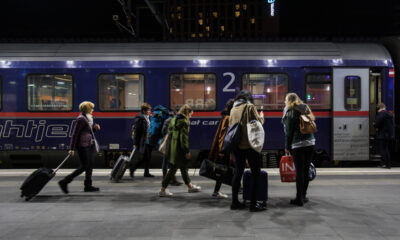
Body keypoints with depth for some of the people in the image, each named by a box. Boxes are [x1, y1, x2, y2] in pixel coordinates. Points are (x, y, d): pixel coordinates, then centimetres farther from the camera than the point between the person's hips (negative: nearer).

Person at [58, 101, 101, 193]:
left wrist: (95, 127, 6)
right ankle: (64, 182, -3)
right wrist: (72, 148, -20)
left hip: (89, 145, 10)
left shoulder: (88, 118, 15)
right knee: (84, 166, -8)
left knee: (90, 166, 10)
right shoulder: (81, 119, -14)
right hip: (82, 145, -10)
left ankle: (88, 186, 16)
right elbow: (75, 134, -17)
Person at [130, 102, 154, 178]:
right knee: (142, 158, -3)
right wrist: (135, 143, -14)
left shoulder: (149, 117, 10)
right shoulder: (139, 118, -11)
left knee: (148, 158, 10)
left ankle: (147, 173, 19)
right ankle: (132, 169, 17)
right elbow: (136, 131, -12)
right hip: (142, 141, -7)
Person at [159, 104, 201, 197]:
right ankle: (163, 190, 2)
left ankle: (190, 186, 34)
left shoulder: (174, 119, 12)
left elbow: (170, 131, 15)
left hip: (173, 147, 9)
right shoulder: (184, 121, -14)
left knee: (183, 167, 20)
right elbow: (184, 137, -19)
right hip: (180, 149, -9)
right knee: (173, 169, -2)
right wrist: (187, 151, -15)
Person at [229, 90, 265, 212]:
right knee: (256, 174, 1)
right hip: (249, 145, -6)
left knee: (238, 173, 13)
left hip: (237, 145, 6)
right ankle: (253, 203, -1)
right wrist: (261, 116, 16)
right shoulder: (250, 107, -5)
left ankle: (235, 202, 15)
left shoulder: (233, 109, 12)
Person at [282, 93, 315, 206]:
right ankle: (303, 195, 20)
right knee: (306, 170, 12)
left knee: (299, 171, -4)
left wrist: (287, 147, 1)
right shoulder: (305, 110, 16)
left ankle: (299, 198, -1)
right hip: (310, 142, 6)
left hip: (298, 144, -6)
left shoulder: (290, 112, -3)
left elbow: (289, 132, -5)